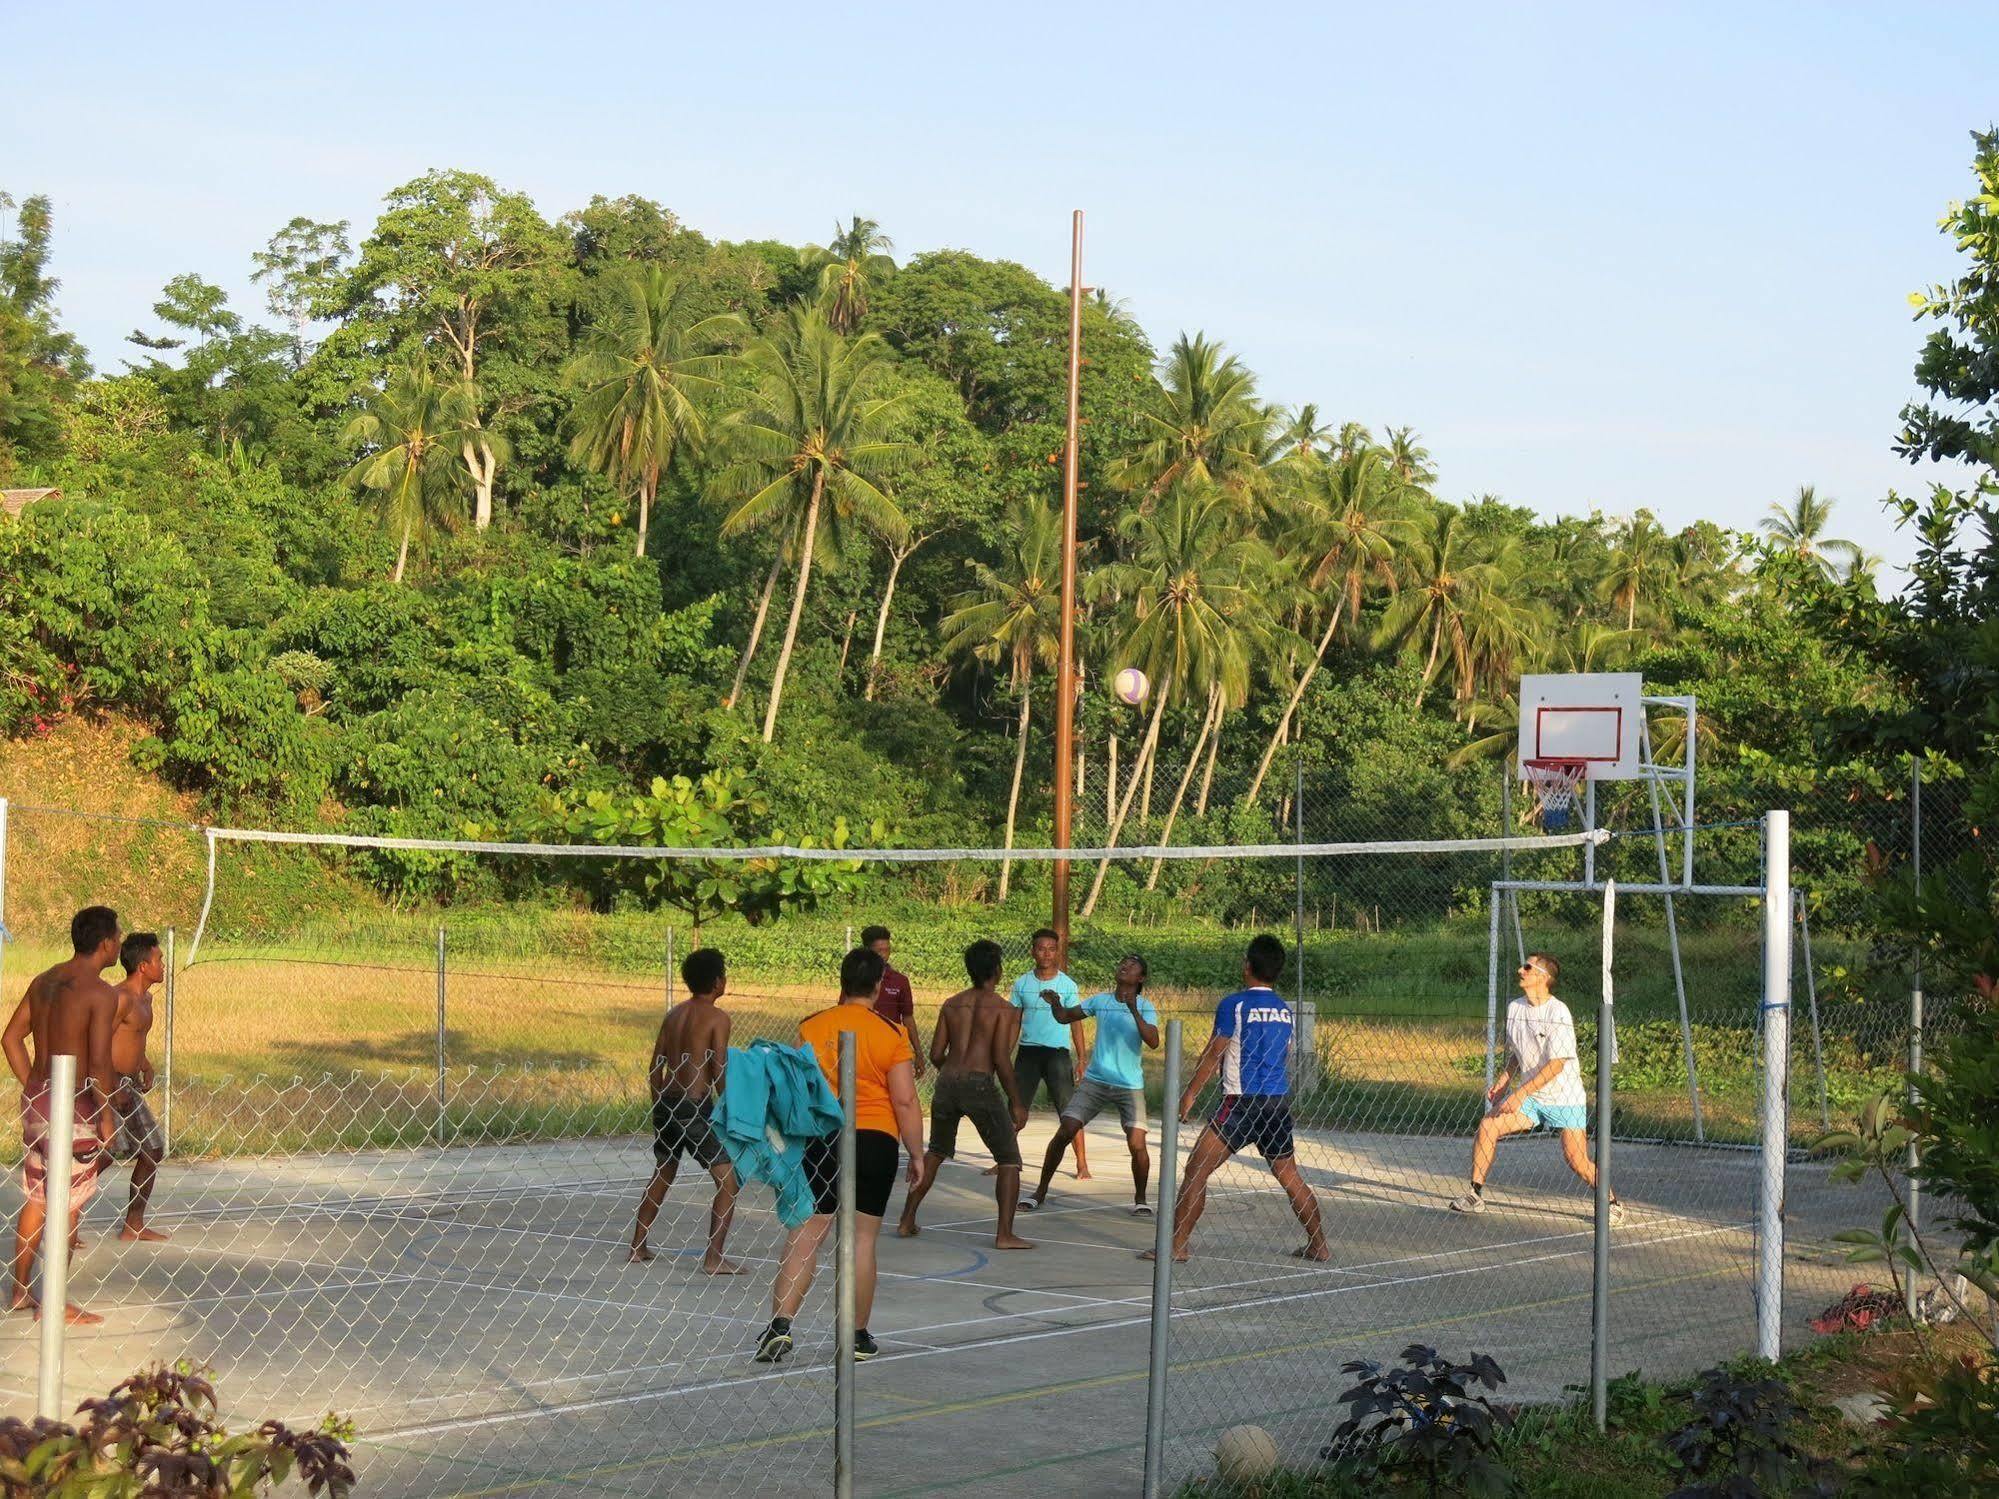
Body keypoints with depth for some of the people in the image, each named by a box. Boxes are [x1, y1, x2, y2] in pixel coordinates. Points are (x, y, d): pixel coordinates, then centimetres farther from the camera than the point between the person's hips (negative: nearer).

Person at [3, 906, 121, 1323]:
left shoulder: (44, 981, 9)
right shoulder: (100, 993, -16)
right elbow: (99, 1061, -21)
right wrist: (106, 1115, -12)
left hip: (36, 1098, 8)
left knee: (36, 1198, 18)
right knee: (68, 1205, 2)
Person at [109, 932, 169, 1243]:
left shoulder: (146, 998, 14)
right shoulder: (122, 998, -17)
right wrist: (114, 1088, -23)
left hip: (130, 1087, 10)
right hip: (109, 1087, -10)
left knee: (153, 1151, 12)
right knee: (106, 1154, -16)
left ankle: (134, 1226, 22)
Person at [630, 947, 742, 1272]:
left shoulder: (674, 1014, 12)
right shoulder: (717, 1017, -9)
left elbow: (655, 1070, 14)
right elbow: (719, 1074, -14)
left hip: (666, 1103, 8)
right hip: (695, 1107, -8)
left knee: (663, 1172, 26)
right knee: (729, 1179, -1)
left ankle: (638, 1247, 30)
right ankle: (714, 1257, -9)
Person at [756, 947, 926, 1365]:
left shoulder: (810, 1027, 1)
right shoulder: (891, 1034, -6)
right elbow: (905, 1102, -6)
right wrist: (917, 1156, 3)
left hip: (819, 1139, 2)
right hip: (874, 1140, -2)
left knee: (804, 1236, 4)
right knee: (862, 1239, 5)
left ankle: (779, 1325, -7)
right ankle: (858, 1336, 11)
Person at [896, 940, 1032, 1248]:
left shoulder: (952, 1004, 12)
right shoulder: (1001, 1009, -2)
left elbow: (936, 1054, 10)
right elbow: (1001, 1060, -9)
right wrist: (1016, 1102, -3)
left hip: (947, 1083, 5)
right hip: (980, 1084, -5)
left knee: (935, 1152, 24)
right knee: (1009, 1159, 4)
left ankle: (907, 1221, 25)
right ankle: (1005, 1234, -6)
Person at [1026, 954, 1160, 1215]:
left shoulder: (1144, 1007, -5)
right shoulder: (1099, 1001, 4)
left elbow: (1153, 1042, -20)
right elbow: (1065, 1017, 13)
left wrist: (1134, 1011, -31)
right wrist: (1055, 1004, -9)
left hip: (1130, 1086, -2)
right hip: (1095, 1081, 2)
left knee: (1137, 1145, -14)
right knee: (1065, 1132, -7)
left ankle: (1140, 1199, 9)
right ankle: (1041, 1191, 6)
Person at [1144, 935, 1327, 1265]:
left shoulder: (1234, 1005, -7)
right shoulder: (1285, 1010, 11)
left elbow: (1213, 1054, -8)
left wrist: (1190, 1093, -1)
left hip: (1243, 1102, -6)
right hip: (1280, 1102, 6)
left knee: (1196, 1169, -3)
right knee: (1289, 1175, 18)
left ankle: (1176, 1245, -7)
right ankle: (1318, 1244, 21)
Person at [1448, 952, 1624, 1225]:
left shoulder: (1558, 1013, -17)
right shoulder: (1515, 1008, 4)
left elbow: (1556, 1064, -21)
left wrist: (1520, 1093, -23)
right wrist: (1504, 1080, 2)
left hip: (1566, 1098, -6)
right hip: (1529, 1098, 6)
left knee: (1576, 1161, -11)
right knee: (1487, 1125, -13)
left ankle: (1612, 1203, 12)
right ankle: (1475, 1195, -4)